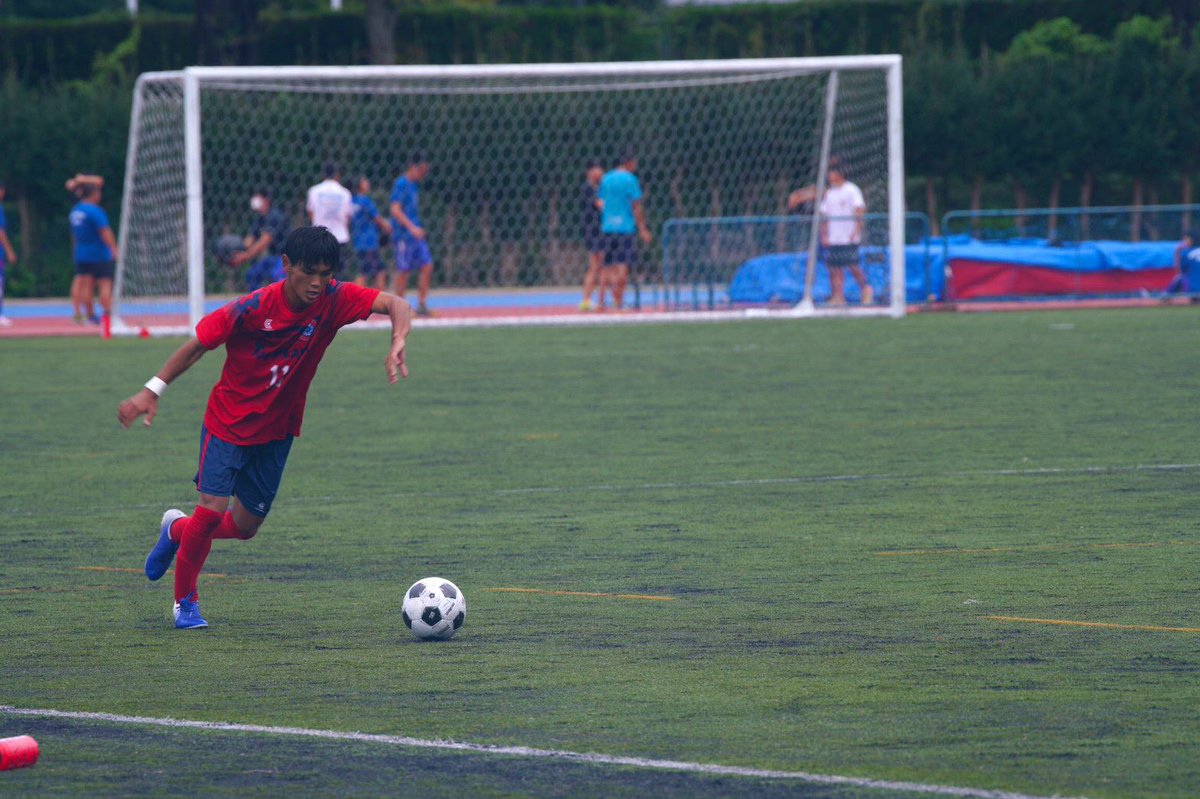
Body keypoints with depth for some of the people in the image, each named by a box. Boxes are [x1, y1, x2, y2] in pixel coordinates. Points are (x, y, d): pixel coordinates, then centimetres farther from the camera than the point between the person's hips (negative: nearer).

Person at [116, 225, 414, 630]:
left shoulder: (334, 300, -16)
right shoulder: (254, 308, -24)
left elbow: (397, 304, -24)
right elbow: (198, 344, -14)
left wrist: (397, 345, -44)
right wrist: (153, 390, -15)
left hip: (277, 430, 4)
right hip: (228, 422, -4)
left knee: (245, 526, 9)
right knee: (213, 508, -15)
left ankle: (177, 530, 41)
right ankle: (185, 600, 9)